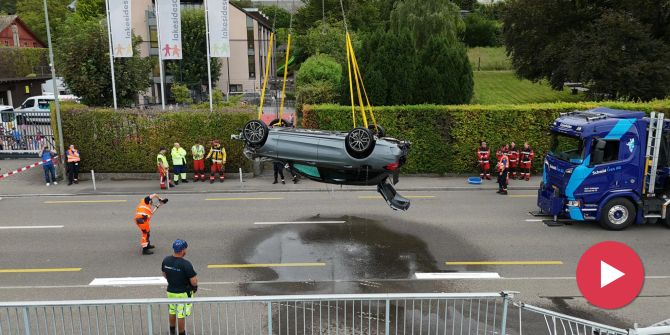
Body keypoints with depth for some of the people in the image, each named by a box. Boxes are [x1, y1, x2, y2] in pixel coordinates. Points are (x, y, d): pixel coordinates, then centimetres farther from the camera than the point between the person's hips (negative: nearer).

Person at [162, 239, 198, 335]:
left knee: (172, 312, 25)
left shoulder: (165, 260, -9)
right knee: (181, 315, 9)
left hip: (170, 291, 6)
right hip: (183, 293, -6)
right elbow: (194, 282, -25)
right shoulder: (186, 264, -28)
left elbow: (164, 275, 8)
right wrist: (195, 277, -4)